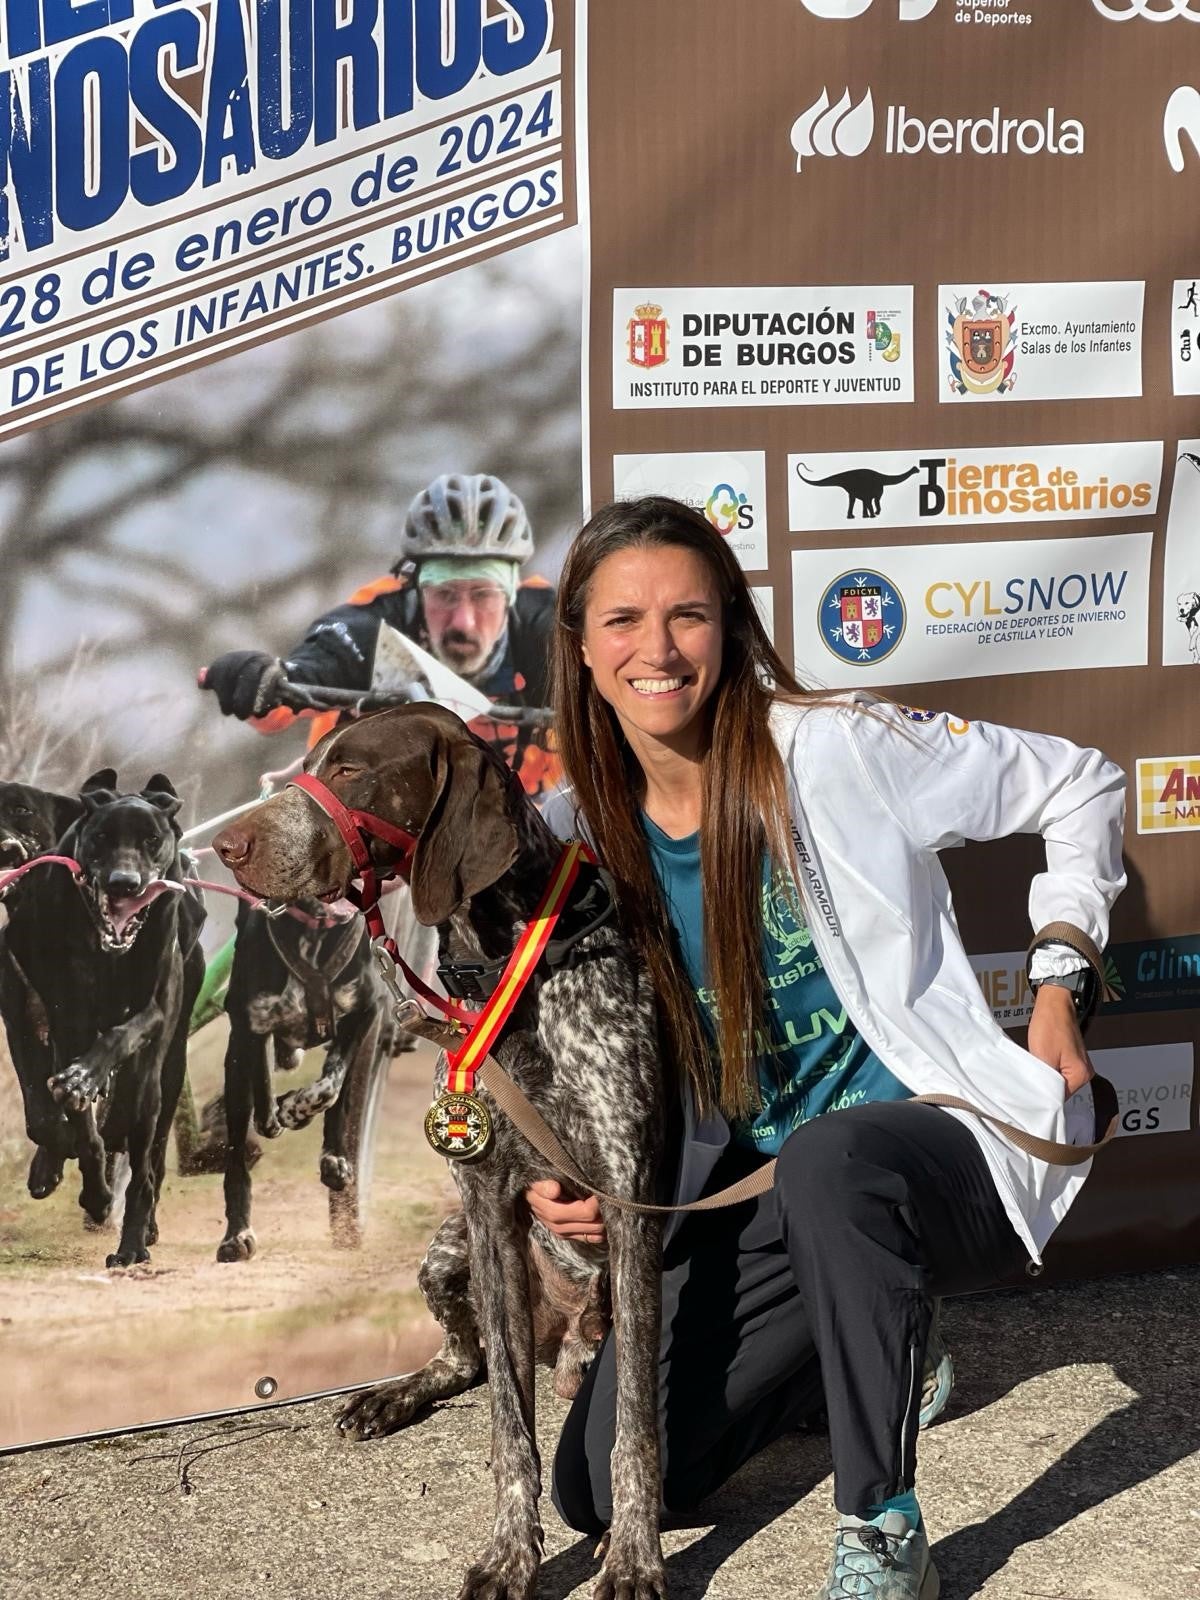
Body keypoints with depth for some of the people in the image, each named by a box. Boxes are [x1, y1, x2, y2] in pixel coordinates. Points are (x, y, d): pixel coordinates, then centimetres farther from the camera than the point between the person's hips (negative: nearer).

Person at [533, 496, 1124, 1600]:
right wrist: (558, 1176, -7)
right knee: (603, 1490, -3)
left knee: (825, 1160, -42)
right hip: (753, 1196, 6)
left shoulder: (836, 750, -14)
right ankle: (869, 1349, 22)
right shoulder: (580, 832, 0)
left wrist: (1061, 982, -8)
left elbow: (1081, 787, -2)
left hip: (937, 1148, -5)